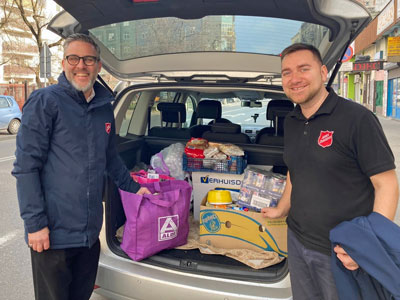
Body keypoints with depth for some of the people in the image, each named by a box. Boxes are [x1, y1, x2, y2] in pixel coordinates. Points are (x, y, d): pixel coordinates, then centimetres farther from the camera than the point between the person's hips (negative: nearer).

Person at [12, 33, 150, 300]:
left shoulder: (105, 108, 10)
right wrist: (35, 223, -15)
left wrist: (133, 188, 20)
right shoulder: (45, 102, -9)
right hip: (54, 233, -6)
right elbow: (26, 167, -12)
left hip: (91, 232, 6)